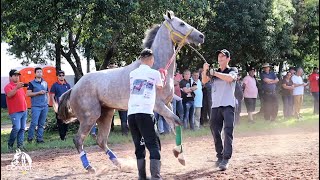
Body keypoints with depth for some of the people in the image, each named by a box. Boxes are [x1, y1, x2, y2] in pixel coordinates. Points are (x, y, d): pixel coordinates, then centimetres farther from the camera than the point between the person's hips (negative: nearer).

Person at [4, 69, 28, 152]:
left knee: (22, 128, 4)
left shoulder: (20, 86, 19)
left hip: (24, 111, 8)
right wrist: (16, 88, -36)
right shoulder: (8, 86, -5)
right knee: (16, 128, -15)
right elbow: (9, 95, -25)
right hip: (15, 112, -8)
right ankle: (10, 144, 0)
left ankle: (20, 145, 8)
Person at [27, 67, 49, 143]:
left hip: (44, 106, 5)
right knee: (34, 123, -11)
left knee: (42, 124, 5)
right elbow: (28, 94, -6)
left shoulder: (45, 83, 16)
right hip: (36, 106, -5)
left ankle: (39, 138, 10)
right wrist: (39, 93, -12)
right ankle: (30, 137, 2)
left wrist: (48, 102, 10)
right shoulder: (32, 83, 1)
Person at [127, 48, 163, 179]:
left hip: (131, 114, 5)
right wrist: (162, 77, 49)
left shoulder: (132, 74, 16)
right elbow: (160, 87, 26)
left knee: (139, 146, 12)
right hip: (145, 113, -5)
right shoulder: (154, 73, 5)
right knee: (154, 145, -4)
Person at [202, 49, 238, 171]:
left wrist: (214, 73, -16)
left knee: (228, 132, -14)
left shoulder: (232, 70, 5)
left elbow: (230, 78, -18)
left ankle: (226, 159, -19)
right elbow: (204, 81, 4)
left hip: (228, 106, -5)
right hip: (215, 106, 5)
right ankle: (220, 157, 17)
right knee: (215, 132, 6)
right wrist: (205, 70, -13)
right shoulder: (214, 72, 17)